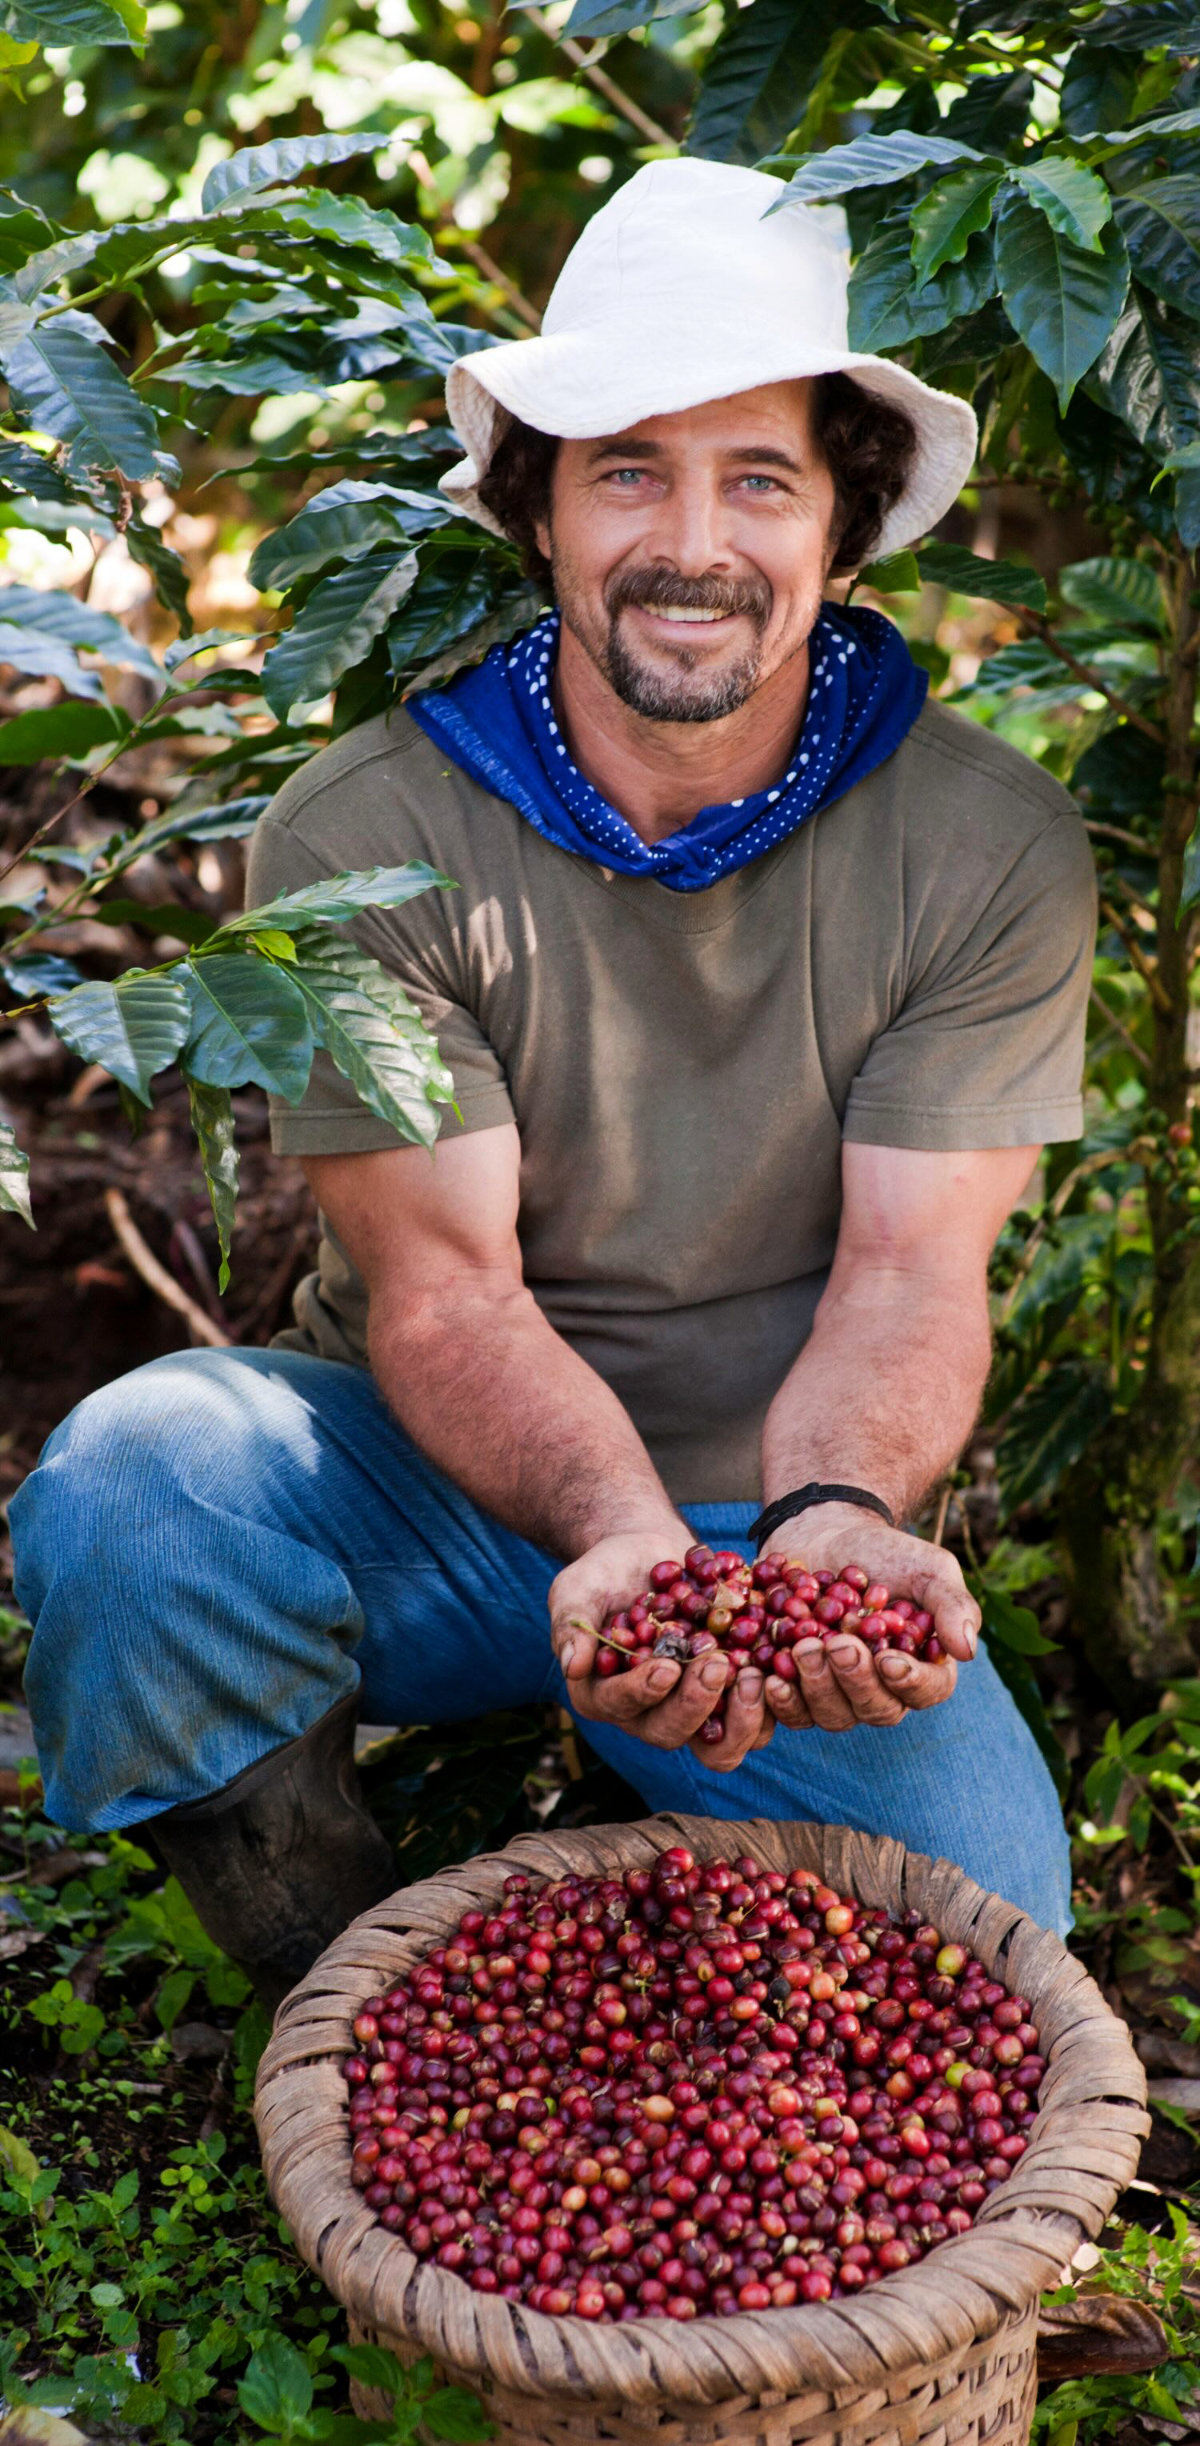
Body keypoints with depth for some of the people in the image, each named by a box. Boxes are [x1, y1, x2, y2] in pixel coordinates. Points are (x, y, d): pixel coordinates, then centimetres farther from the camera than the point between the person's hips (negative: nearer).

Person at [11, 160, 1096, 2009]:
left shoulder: (994, 850, -8)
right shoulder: (362, 838, -13)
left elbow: (911, 1274, -11)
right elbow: (442, 1293, -16)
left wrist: (835, 1513, -34)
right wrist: (618, 1542, -37)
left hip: (791, 1517, 1)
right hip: (440, 1493, 0)